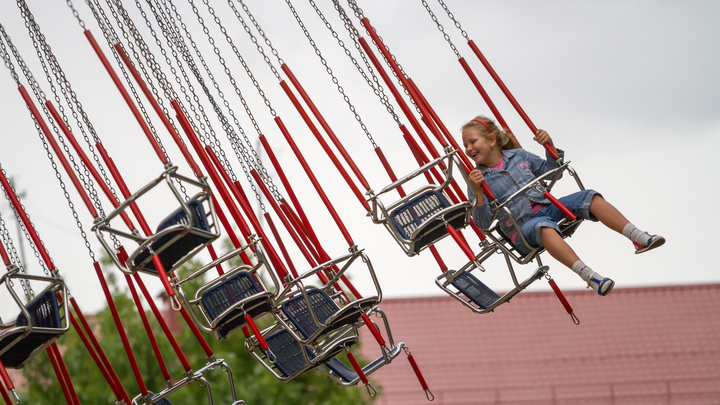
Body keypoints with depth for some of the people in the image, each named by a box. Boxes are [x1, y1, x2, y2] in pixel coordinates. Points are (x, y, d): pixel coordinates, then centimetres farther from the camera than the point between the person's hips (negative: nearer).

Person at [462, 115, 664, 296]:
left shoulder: (518, 155, 12)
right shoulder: (478, 178, 0)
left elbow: (551, 171, 25)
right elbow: (483, 223, -8)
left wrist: (550, 147, 7)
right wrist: (478, 192, -22)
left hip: (546, 207, 5)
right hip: (522, 227, -5)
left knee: (589, 197, -16)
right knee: (544, 227, -39)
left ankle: (639, 237, -26)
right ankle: (589, 276, -53)